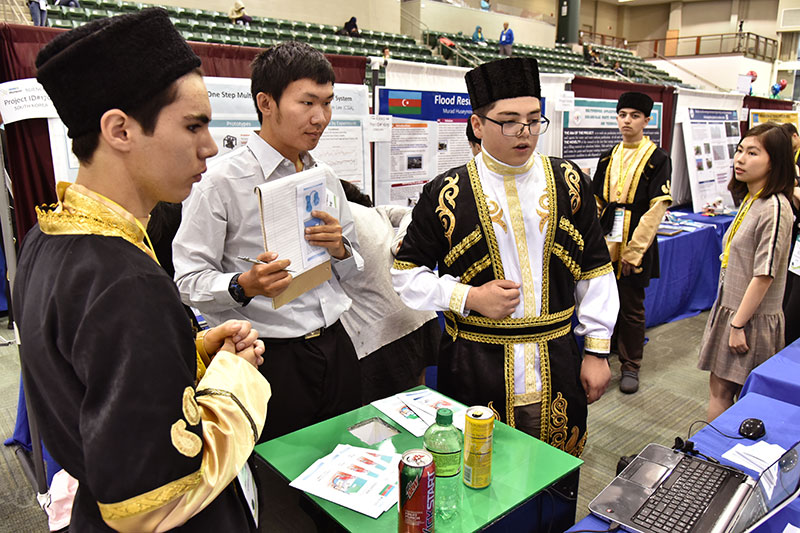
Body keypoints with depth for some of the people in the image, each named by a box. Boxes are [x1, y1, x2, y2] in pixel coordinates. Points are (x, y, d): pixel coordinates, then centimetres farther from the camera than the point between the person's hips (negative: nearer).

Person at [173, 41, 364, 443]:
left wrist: (340, 248, -7)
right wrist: (244, 286, -29)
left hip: (334, 347, 6)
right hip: (269, 360, -5)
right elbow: (188, 281, -12)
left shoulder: (325, 178, 9)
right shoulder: (222, 179, -10)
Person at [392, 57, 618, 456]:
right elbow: (406, 272, -1)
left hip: (555, 371, 3)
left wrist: (597, 350, 6)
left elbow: (595, 270, 7)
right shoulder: (447, 193, -6)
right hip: (475, 373, -2)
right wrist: (469, 298, -14)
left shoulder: (569, 183, 2)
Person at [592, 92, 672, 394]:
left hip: (635, 247, -4)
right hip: (605, 245, 4)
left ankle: (630, 366, 21)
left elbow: (656, 209, -10)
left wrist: (633, 252, -14)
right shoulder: (608, 157, 12)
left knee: (631, 308, 5)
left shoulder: (657, 159, -4)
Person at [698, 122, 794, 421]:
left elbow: (764, 275, -20)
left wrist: (738, 324, -17)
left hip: (753, 318, -8)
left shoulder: (774, 209, -19)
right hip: (730, 308, 8)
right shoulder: (749, 200, 9)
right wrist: (729, 316, 17)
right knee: (718, 388, 14)